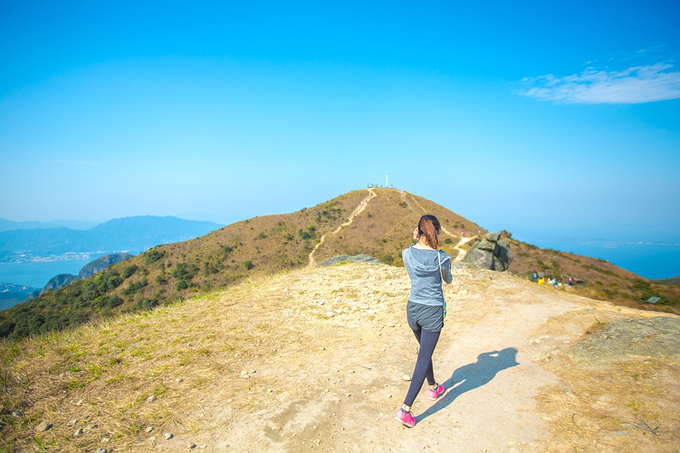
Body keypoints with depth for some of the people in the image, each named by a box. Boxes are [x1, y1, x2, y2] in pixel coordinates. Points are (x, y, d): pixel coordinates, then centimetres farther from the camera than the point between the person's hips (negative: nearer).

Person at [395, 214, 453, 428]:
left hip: (413, 309, 4)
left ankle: (434, 388, 48)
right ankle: (405, 409, -4)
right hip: (432, 312, -4)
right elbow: (448, 280, 6)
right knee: (423, 358, 0)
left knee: (424, 351, 26)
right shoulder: (441, 257, -15)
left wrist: (416, 241, 18)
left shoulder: (407, 254, -8)